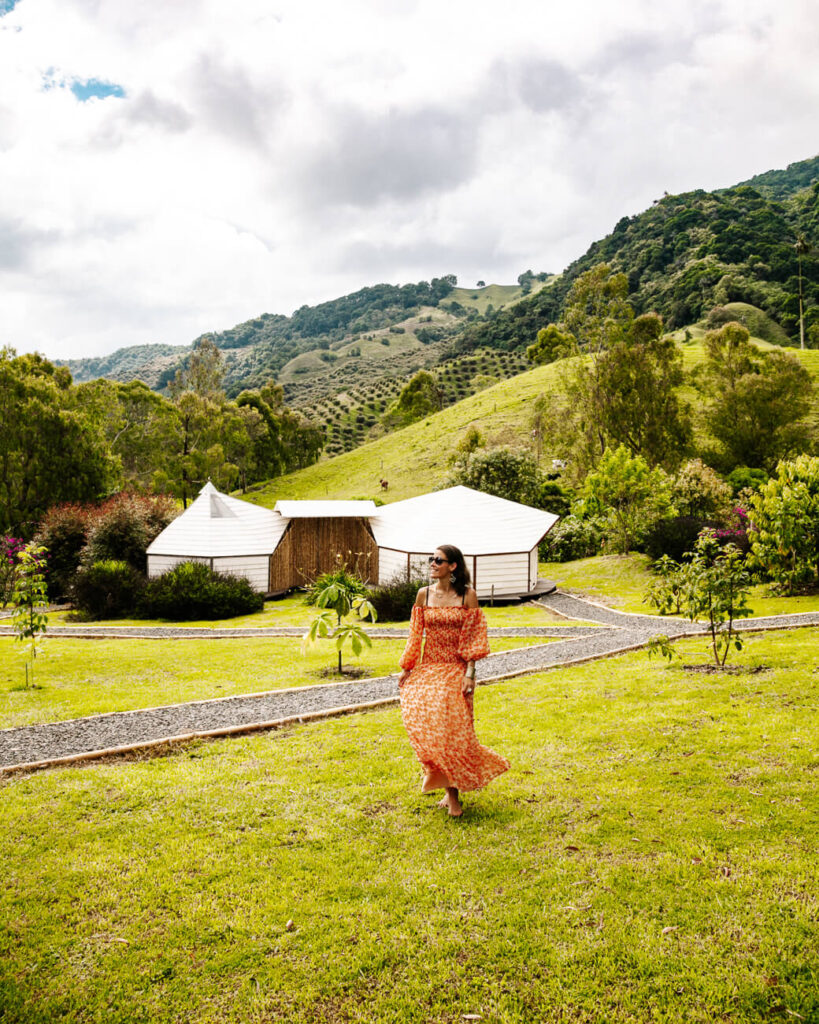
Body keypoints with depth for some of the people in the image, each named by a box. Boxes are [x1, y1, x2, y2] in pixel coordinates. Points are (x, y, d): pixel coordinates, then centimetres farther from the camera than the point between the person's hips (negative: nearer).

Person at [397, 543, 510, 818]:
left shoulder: (467, 595, -4)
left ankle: (452, 791, 13)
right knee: (424, 724, -6)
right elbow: (416, 636, 10)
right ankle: (450, 788, 14)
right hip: (427, 669, 3)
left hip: (455, 671, -3)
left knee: (452, 729, -6)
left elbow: (473, 639, -5)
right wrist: (406, 669, 9)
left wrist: (470, 674, -11)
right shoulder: (424, 594, 5)